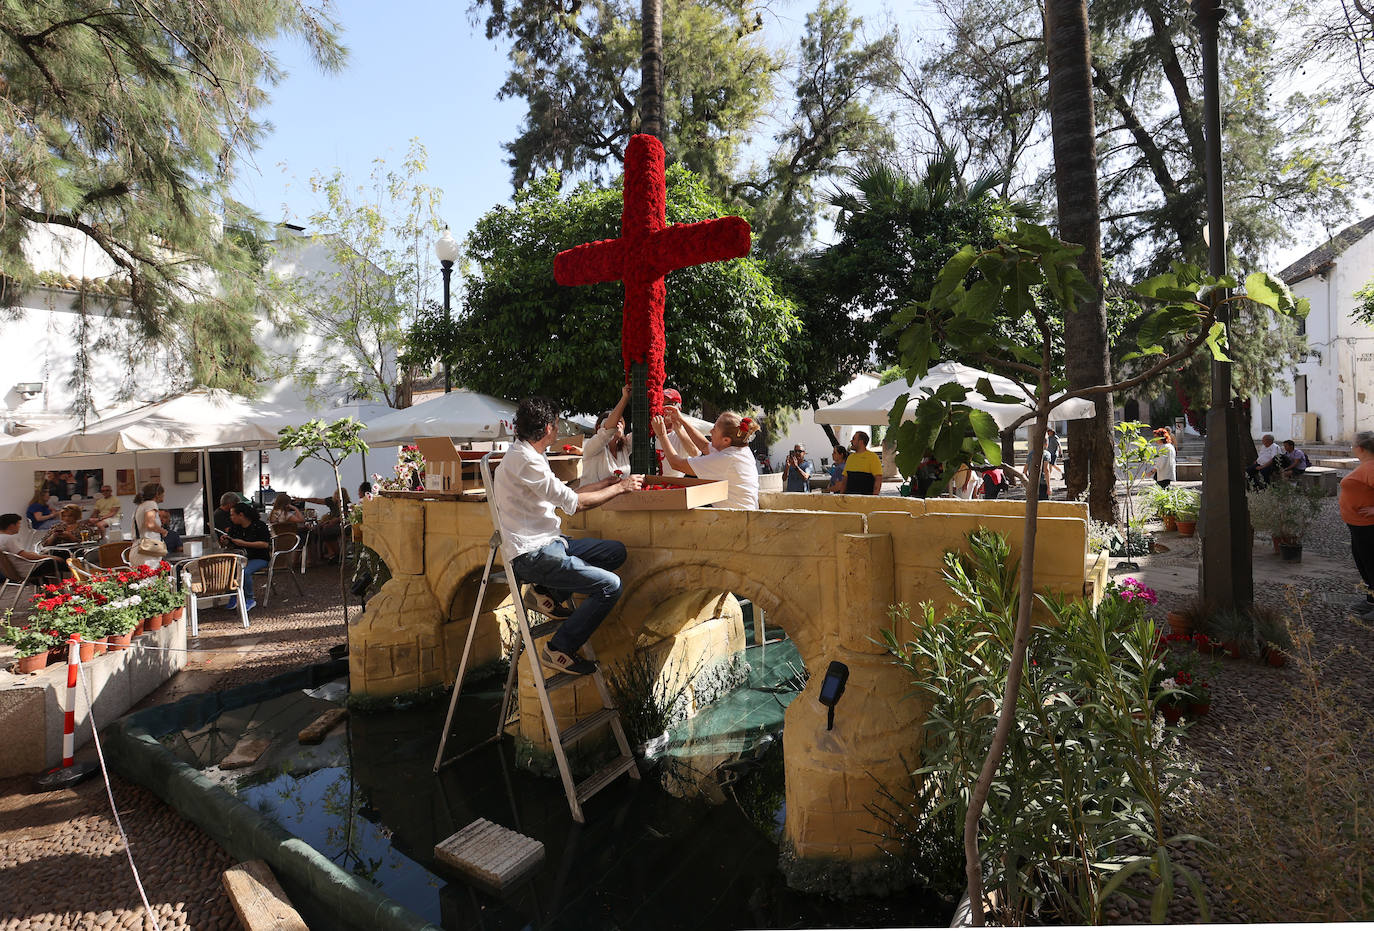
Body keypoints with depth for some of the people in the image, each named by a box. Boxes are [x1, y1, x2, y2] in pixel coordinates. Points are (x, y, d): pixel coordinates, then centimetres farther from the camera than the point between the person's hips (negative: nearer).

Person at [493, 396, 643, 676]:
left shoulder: (530, 455, 13)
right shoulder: (523, 459, -18)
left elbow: (563, 496, 21)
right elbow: (574, 503, -18)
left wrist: (607, 483, 23)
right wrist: (621, 487, -7)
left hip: (548, 543, 10)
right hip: (530, 555, -10)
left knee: (616, 551, 10)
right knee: (610, 585, -15)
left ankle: (548, 591, 5)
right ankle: (558, 650, -3)